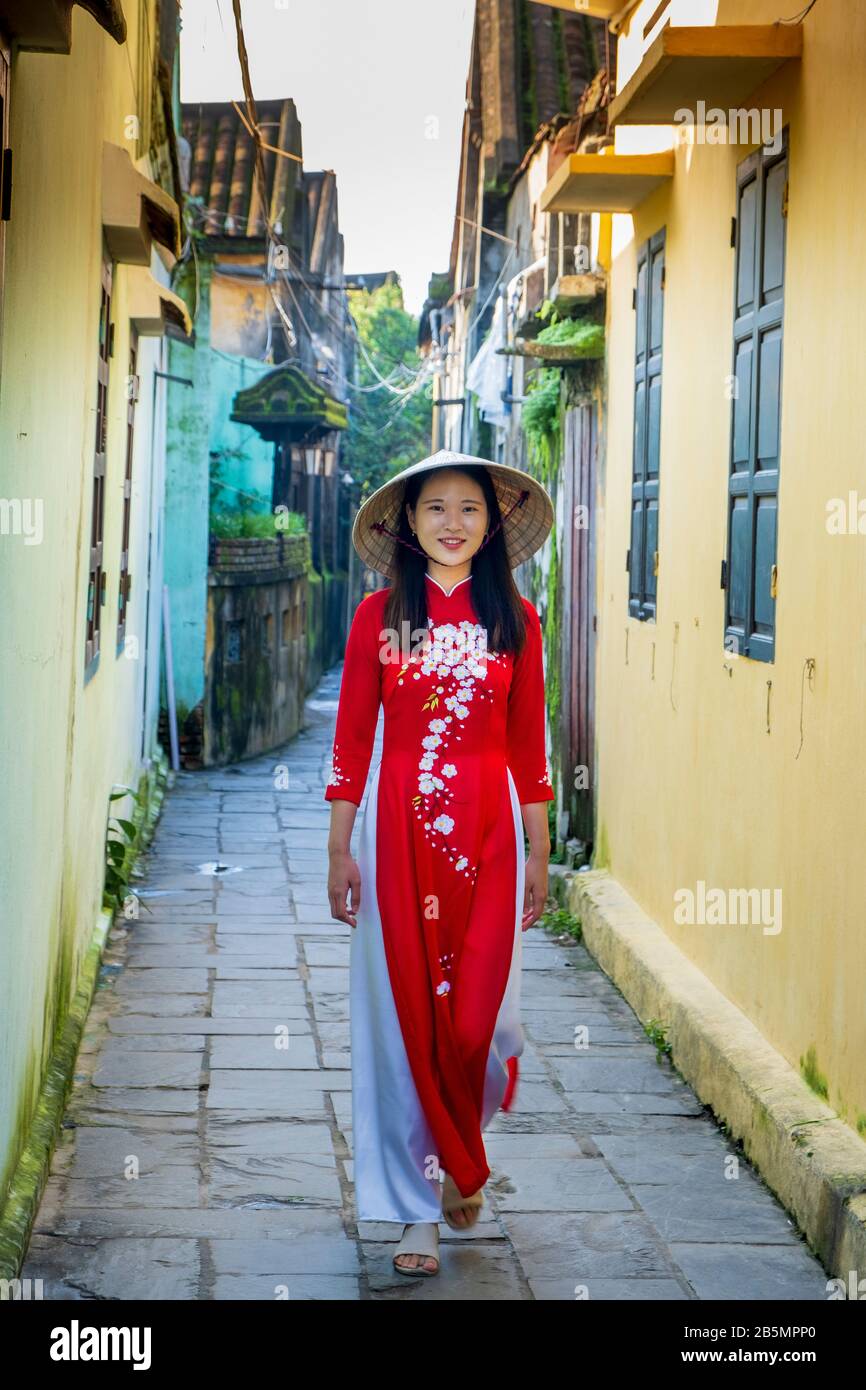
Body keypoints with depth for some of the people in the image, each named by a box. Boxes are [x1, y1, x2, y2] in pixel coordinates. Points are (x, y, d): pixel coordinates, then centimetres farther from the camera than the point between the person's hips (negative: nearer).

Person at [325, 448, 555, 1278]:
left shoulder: (514, 618, 5)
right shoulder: (378, 616, 2)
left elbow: (529, 743, 7)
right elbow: (352, 741, 2)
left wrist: (539, 854, 6)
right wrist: (339, 851, -2)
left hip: (488, 832, 0)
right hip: (398, 827, 0)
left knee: (477, 1017, -2)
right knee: (402, 1015, 2)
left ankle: (460, 1157, 30)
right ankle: (419, 1211, 13)